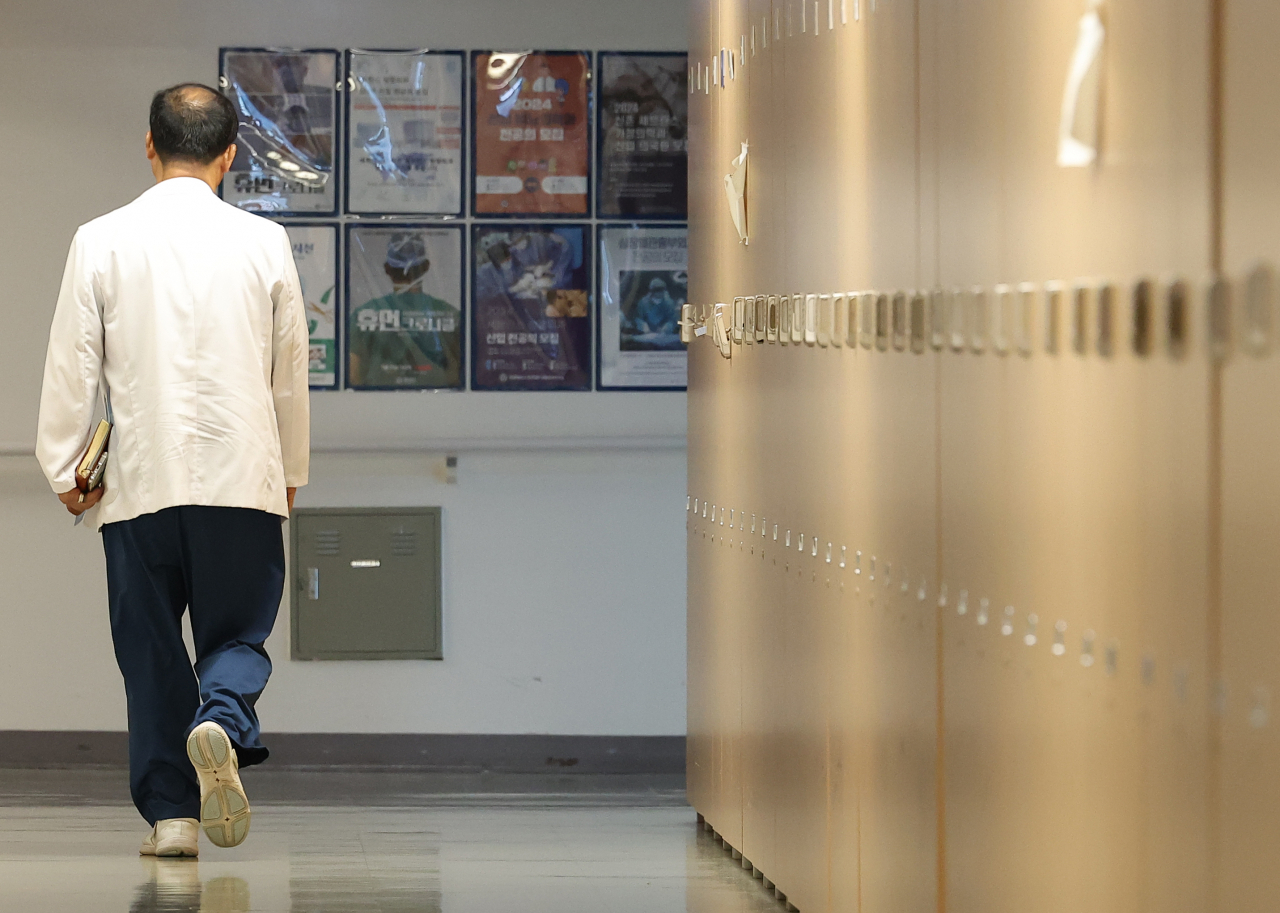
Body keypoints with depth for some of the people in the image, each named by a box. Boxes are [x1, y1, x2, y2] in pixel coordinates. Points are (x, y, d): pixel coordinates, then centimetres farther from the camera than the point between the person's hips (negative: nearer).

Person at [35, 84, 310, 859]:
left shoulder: (101, 242, -2)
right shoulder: (264, 243, 1)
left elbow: (73, 368, 0)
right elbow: (291, 372, 9)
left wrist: (65, 470, 12)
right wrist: (291, 470, 22)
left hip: (141, 481, 0)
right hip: (241, 476, 0)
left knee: (151, 651, 9)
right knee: (237, 634, 10)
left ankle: (170, 813, 7)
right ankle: (221, 724, -21)